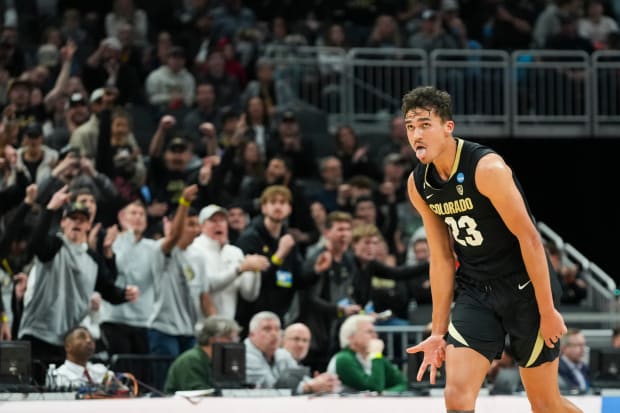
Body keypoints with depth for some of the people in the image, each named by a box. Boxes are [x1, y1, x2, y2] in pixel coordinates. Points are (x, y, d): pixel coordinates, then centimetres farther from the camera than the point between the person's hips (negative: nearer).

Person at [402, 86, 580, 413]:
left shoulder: (487, 168, -21)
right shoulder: (418, 185, -1)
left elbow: (529, 238, -19)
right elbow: (441, 259, 7)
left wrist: (547, 310, -18)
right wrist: (439, 331, 7)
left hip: (524, 287, -5)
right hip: (474, 291, 5)